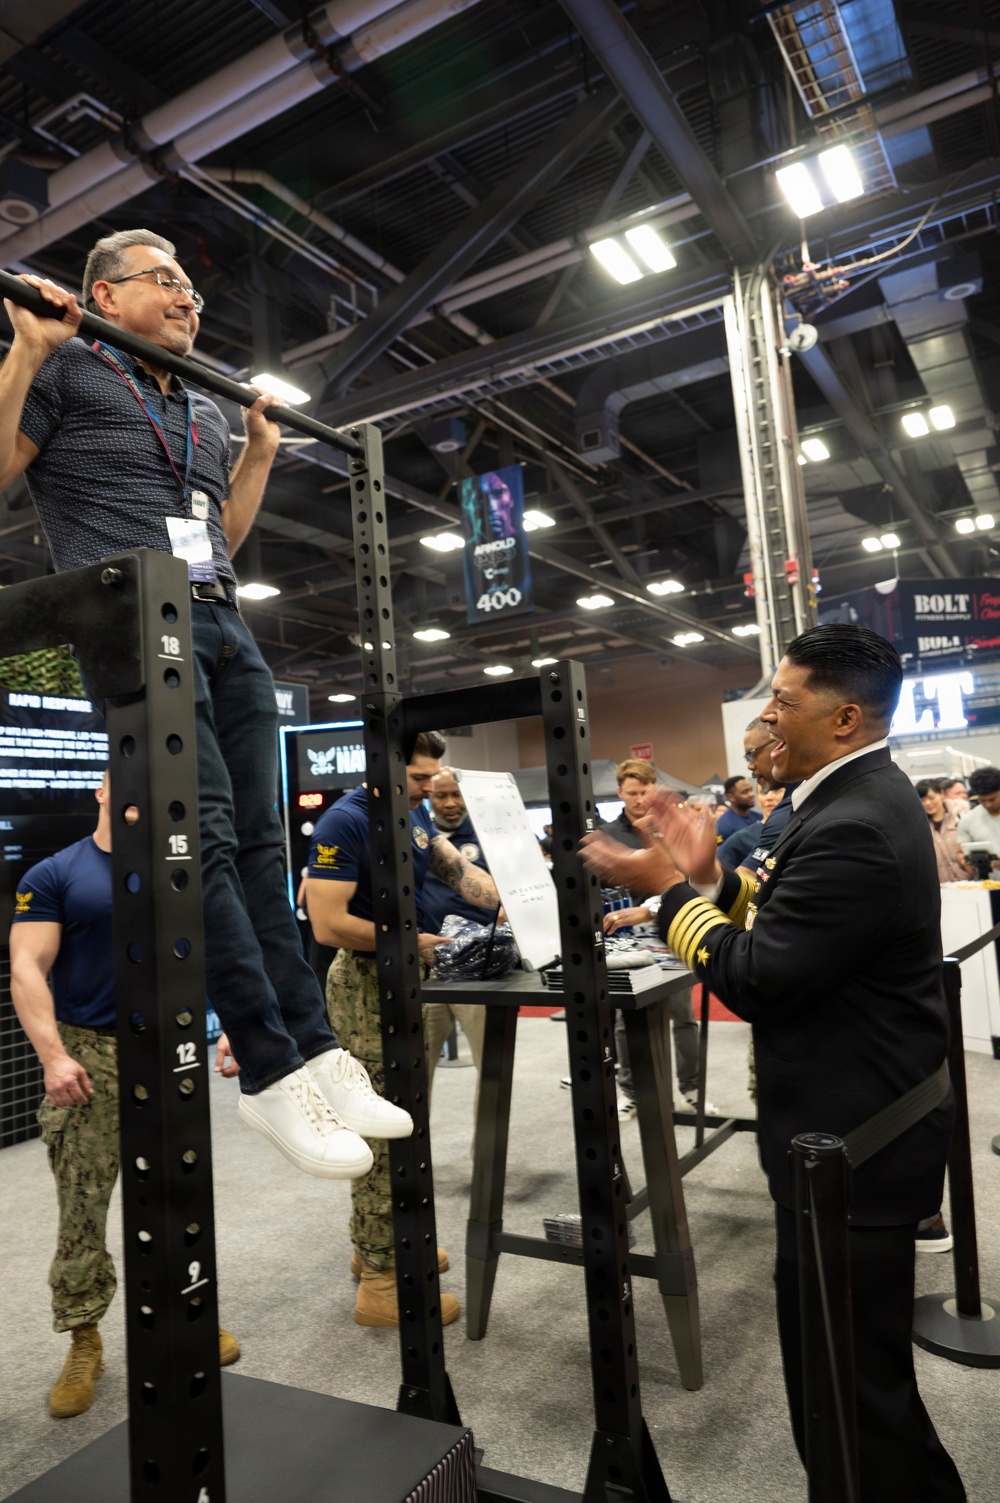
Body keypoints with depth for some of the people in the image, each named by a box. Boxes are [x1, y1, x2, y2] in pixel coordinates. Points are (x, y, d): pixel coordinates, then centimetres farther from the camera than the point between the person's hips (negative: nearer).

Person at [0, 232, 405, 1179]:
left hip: (224, 625, 7)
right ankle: (271, 1068, -13)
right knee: (204, 832, -17)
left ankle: (316, 1051, 1)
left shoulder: (206, 413, 29)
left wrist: (261, 449, 28)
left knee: (256, 842, 0)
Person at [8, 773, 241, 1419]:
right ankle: (84, 1340, 22)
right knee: (82, 1206, 4)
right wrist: (54, 1056, -18)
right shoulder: (54, 875, -1)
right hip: (88, 1055, -2)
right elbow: (27, 970, -8)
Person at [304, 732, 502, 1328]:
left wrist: (508, 901, -14)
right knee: (382, 1134, -2)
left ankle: (377, 1243, 34)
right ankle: (381, 1281, 10)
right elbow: (328, 924, -24)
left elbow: (460, 870, 3)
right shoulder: (344, 823, -20)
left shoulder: (413, 816, 8)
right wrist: (409, 941, -18)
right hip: (366, 985, -9)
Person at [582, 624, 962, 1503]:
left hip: (850, 1139, -11)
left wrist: (670, 889, -15)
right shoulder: (863, 797, 8)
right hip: (865, 1119, 11)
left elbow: (755, 978, -25)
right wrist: (711, 877, -2)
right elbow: (792, 922, 10)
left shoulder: (852, 827, -27)